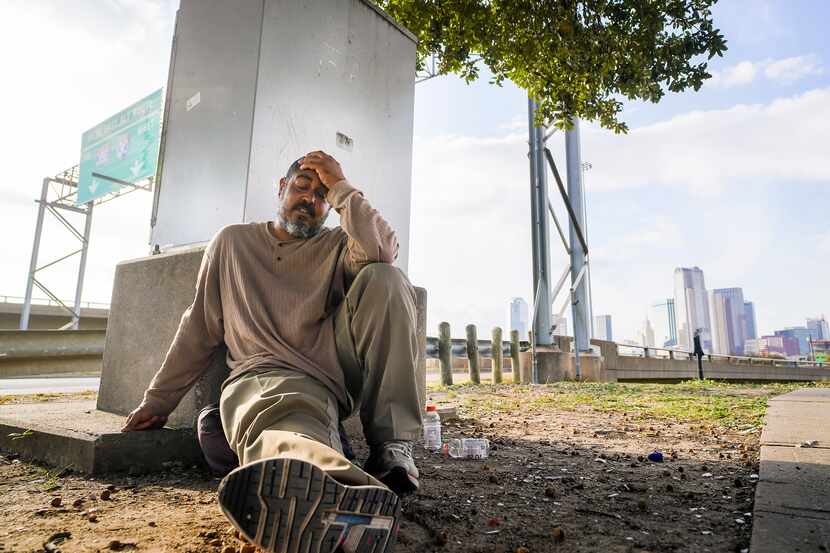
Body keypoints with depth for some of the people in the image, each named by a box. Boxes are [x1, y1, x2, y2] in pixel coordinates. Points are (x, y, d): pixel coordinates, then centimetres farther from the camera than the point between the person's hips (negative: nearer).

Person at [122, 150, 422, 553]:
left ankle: (390, 442, -25)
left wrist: (339, 186, -3)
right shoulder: (233, 242, 17)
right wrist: (159, 400, 16)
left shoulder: (338, 245, 14)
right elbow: (199, 328, 18)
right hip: (266, 375, -1)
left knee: (383, 278, -21)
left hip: (336, 373, 2)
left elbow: (385, 252, -12)